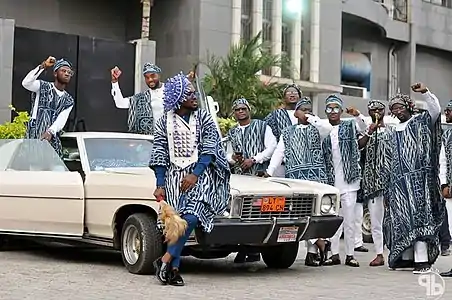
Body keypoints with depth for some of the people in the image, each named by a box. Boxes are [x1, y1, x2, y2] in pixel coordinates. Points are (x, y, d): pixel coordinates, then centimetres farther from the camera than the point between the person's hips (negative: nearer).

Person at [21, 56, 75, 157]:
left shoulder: (69, 100, 13)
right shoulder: (42, 86, 5)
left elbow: (61, 120, -2)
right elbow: (26, 83, -16)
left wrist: (50, 132, -21)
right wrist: (43, 66, -20)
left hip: (52, 140, 4)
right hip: (33, 138, -3)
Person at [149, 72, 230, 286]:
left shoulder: (203, 118, 4)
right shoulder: (164, 121, 6)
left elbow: (209, 150, -3)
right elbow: (160, 154, 6)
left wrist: (195, 174, -16)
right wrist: (160, 185, -2)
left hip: (200, 174, -1)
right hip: (175, 175, 1)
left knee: (191, 216, -19)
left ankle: (166, 259, -14)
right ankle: (174, 268, -2)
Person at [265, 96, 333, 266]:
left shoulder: (316, 129, 12)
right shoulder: (287, 133, 18)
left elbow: (328, 128, -11)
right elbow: (279, 153, 10)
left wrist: (311, 118, -1)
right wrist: (269, 172, 1)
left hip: (316, 176, -1)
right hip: (295, 177, 1)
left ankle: (312, 252, -2)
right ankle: (318, 241, -6)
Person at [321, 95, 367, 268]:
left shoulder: (350, 126, 8)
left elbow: (364, 128, -13)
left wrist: (357, 115, -30)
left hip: (348, 178, -2)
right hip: (330, 180, 2)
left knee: (349, 218, 0)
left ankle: (350, 254, 4)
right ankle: (334, 254, 8)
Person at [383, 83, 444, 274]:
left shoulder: (421, 121, 5)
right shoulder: (392, 132, 21)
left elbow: (436, 109, -13)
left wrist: (425, 93, -24)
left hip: (419, 179, -6)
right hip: (399, 181, 6)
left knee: (418, 217, -12)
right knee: (401, 219, 4)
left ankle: (422, 260, -15)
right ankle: (406, 257, 9)